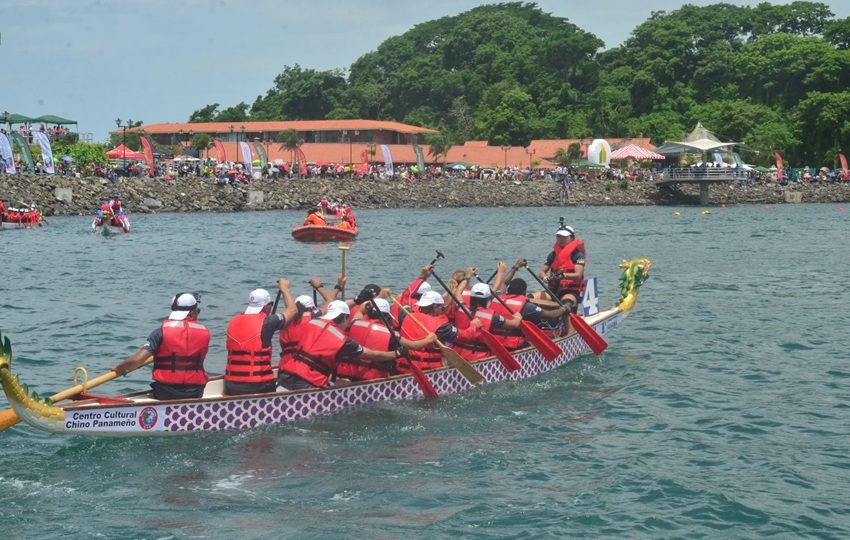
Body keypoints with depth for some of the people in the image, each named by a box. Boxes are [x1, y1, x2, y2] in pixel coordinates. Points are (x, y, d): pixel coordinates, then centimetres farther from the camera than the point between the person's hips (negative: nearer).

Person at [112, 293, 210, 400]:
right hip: (195, 393, 3)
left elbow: (137, 359, -16)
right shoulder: (204, 333, 0)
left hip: (165, 393, -3)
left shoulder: (161, 332, -9)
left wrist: (119, 368, 3)